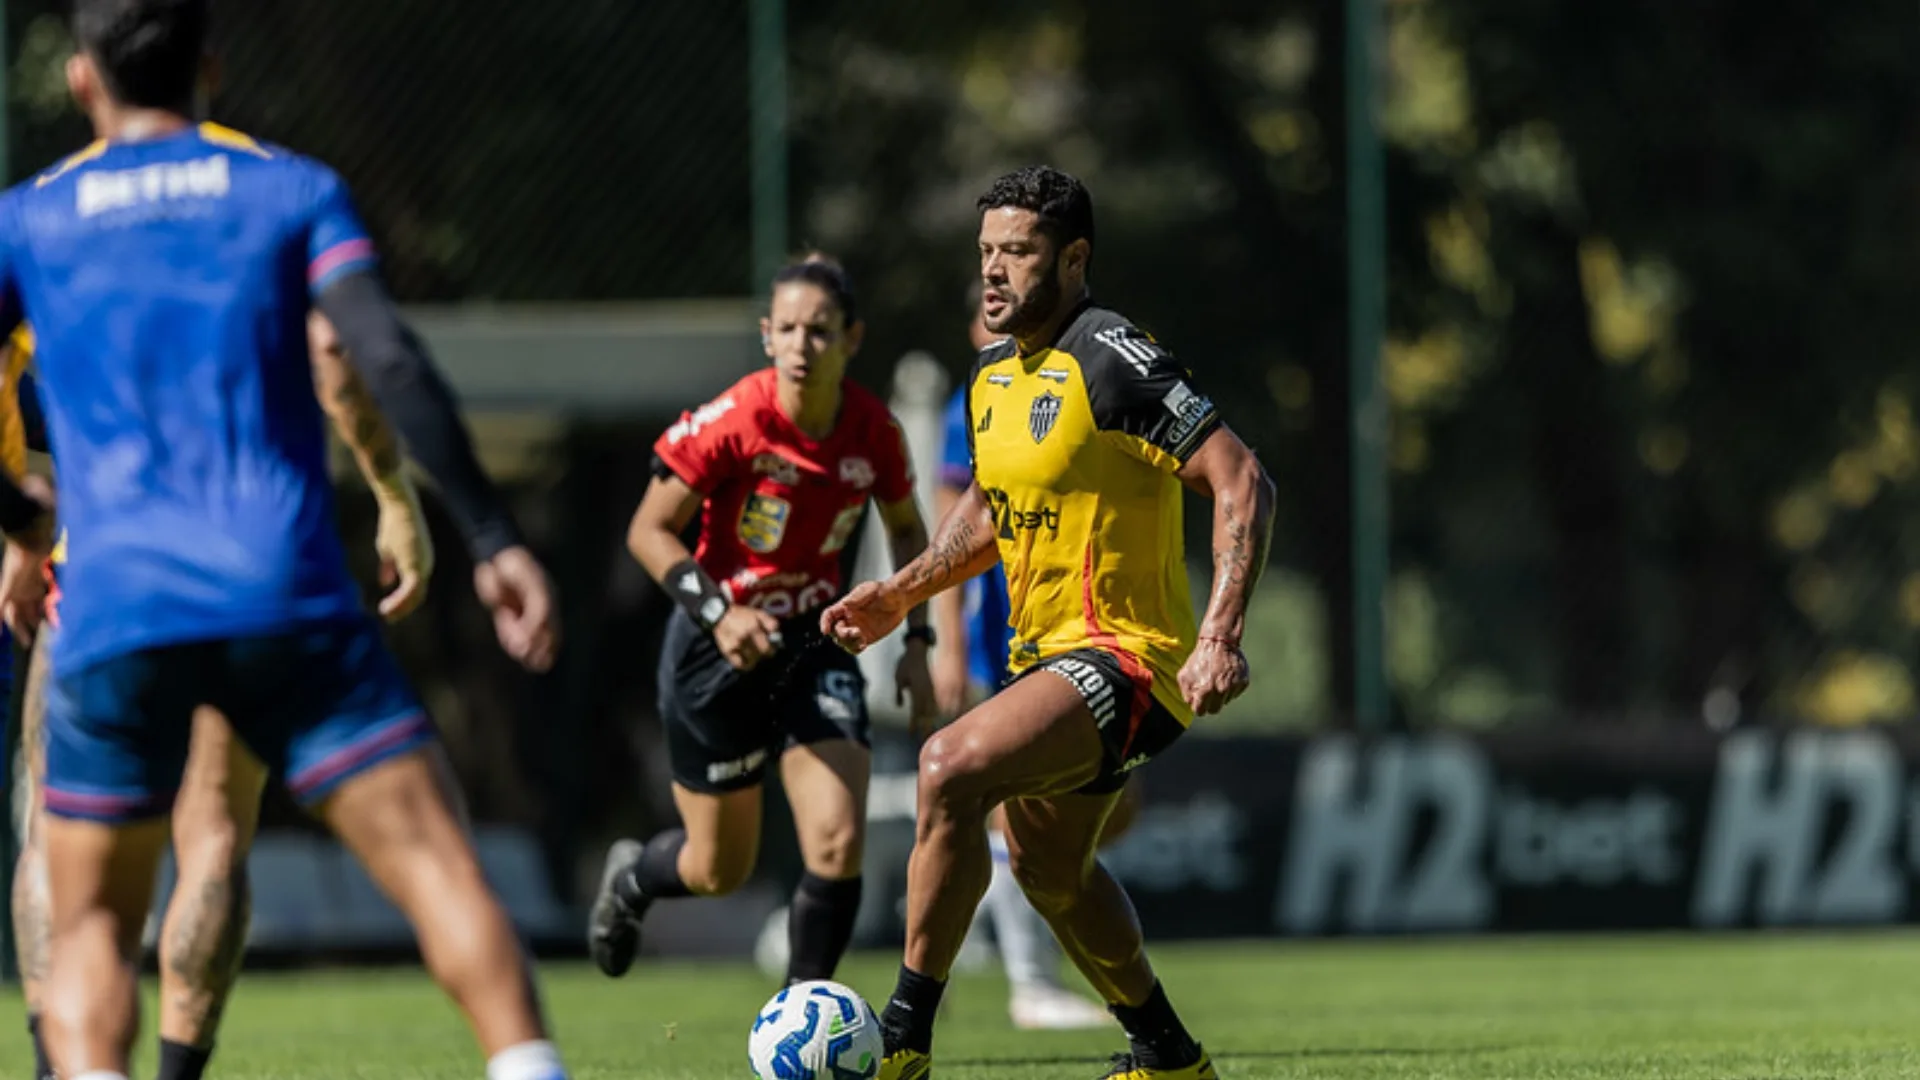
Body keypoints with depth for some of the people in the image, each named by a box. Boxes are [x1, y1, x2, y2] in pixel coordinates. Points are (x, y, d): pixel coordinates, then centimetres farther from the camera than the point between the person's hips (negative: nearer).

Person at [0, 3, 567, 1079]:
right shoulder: (294, 190, 10)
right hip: (289, 601, -1)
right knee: (440, 868, -2)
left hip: (113, 617, 1)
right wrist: (493, 538, -4)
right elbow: (390, 363, -4)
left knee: (91, 935, 12)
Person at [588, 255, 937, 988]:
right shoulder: (728, 424, -20)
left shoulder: (875, 432, -9)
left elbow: (906, 529, 11)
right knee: (720, 869, 9)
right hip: (718, 649, -3)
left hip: (815, 642, 3)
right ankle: (631, 877, 46)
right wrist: (718, 612, -26)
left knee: (839, 840, -16)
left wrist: (916, 640, 2)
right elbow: (649, 531, -13)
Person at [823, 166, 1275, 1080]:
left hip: (1125, 654, -10)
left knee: (950, 766, -28)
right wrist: (901, 593, 14)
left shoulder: (1113, 363, -18)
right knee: (1046, 869, 23)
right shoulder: (993, 377, 9)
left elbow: (1242, 483, -21)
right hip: (1046, 652, 10)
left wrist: (1219, 639, -28)